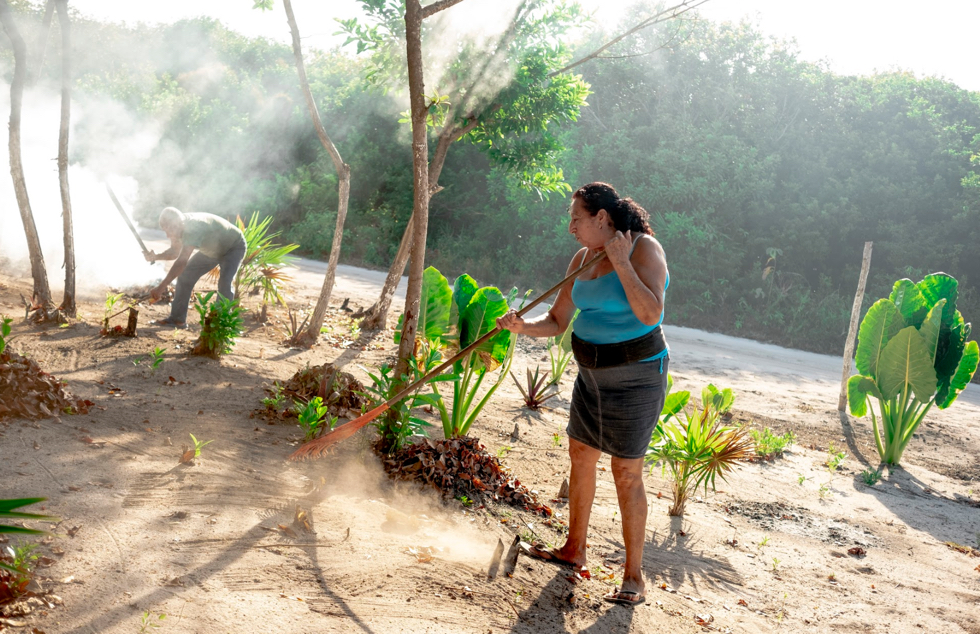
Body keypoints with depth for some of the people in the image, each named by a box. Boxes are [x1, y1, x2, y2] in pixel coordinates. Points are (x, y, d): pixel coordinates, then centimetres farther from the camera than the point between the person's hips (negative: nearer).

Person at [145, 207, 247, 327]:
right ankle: (177, 318, 3)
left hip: (234, 246, -8)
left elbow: (182, 261, -50)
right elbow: (175, 251, -1)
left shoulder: (194, 228, -42)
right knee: (185, 274, -2)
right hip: (212, 250, 8)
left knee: (225, 282, -30)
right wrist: (156, 256, -22)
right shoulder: (180, 225, -16)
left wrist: (161, 287, -54)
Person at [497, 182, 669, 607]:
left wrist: (620, 262, -25)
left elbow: (650, 313, -29)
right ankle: (574, 550, 33)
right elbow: (557, 322, 6)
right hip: (593, 375, 8)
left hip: (635, 376, -8)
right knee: (580, 455, 15)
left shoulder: (645, 249, -16)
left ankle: (634, 577, 8)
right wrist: (522, 327, -13)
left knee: (626, 474, -5)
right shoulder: (583, 259, 4)